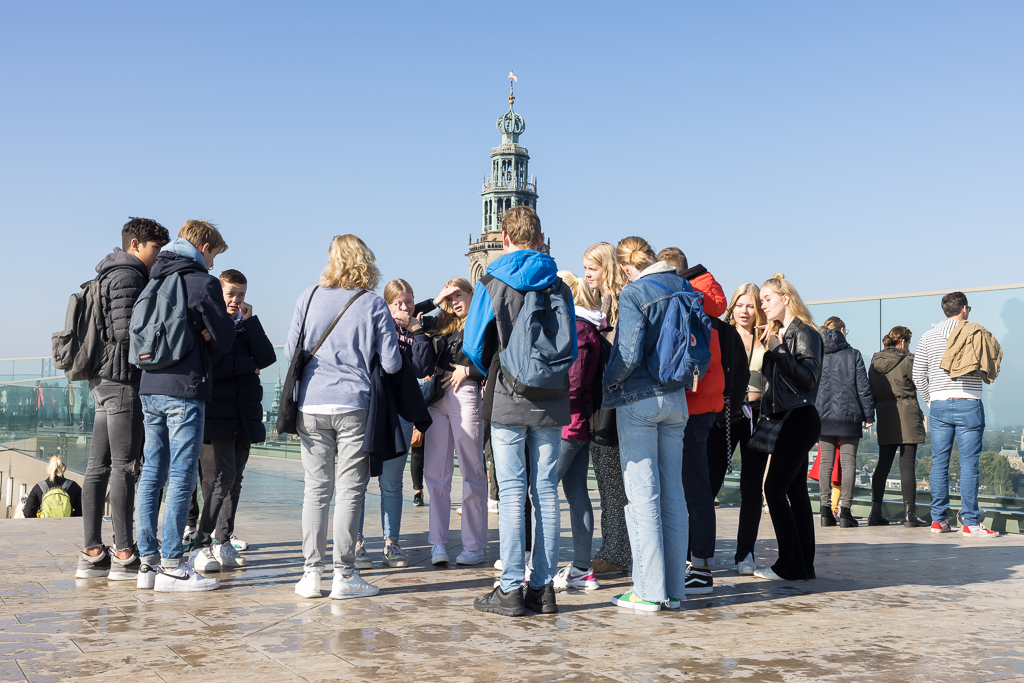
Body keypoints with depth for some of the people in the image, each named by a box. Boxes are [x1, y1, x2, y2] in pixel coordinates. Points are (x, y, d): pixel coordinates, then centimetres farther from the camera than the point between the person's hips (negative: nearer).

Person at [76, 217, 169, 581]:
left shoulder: (110, 276, 23)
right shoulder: (127, 275, -9)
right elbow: (126, 332, -18)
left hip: (103, 380, 10)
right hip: (123, 378, -10)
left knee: (99, 466, 7)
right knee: (124, 466, -8)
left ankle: (92, 553, 10)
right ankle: (124, 555, -6)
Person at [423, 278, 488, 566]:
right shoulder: (443, 327, 22)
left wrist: (468, 370, -9)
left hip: (466, 396, -6)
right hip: (437, 399, 6)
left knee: (472, 472, -3)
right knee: (435, 472, 2)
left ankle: (475, 546, 3)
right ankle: (438, 543, 6)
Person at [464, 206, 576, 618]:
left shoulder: (491, 283, -2)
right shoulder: (557, 285, 6)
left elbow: (473, 346, 1)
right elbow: (571, 347, 11)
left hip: (508, 402, -3)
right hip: (550, 403, 3)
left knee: (511, 494, -1)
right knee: (546, 492, 6)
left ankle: (511, 590, 1)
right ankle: (543, 587, 10)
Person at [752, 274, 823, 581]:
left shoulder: (805, 333, -8)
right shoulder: (776, 334, 18)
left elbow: (809, 377, -17)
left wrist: (777, 350, -20)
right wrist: (766, 347, 9)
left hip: (799, 418, -9)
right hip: (786, 418, 9)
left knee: (774, 487, -12)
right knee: (795, 490, 8)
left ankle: (790, 565, -9)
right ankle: (804, 565, 11)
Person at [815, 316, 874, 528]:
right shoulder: (853, 355, 1)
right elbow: (863, 387, 0)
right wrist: (869, 416, 5)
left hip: (823, 416, 3)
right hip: (849, 416, -2)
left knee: (826, 462, 5)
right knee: (848, 462, 0)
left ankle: (826, 511, 4)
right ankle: (845, 511, -4)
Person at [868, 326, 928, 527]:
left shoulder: (874, 363, 10)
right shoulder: (908, 360, -7)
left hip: (885, 418, 5)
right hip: (907, 416, -5)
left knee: (883, 464, 8)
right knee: (907, 465, -4)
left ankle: (875, 513, 6)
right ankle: (909, 514, -3)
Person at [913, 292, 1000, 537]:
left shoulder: (928, 337, 7)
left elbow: (918, 376, 6)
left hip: (938, 406, 4)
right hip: (968, 405, -3)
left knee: (939, 463, 7)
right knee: (969, 463, -2)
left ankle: (938, 520, 10)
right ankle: (971, 522, -1)